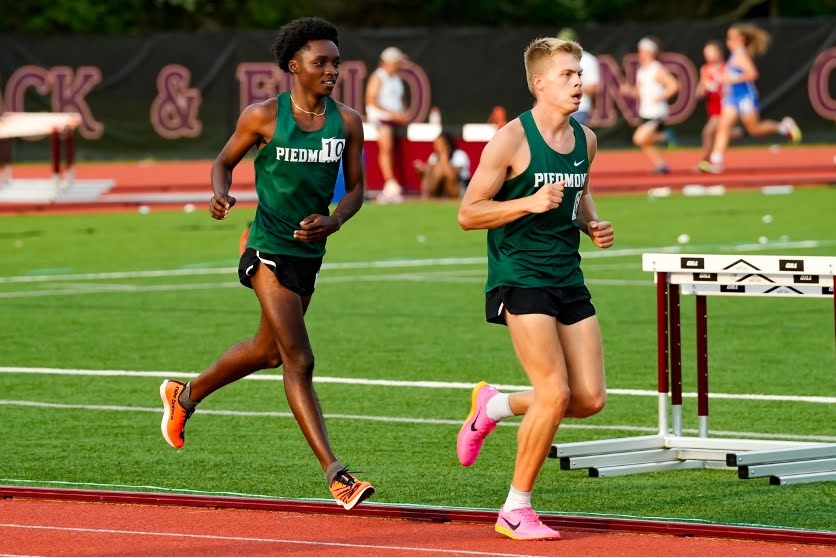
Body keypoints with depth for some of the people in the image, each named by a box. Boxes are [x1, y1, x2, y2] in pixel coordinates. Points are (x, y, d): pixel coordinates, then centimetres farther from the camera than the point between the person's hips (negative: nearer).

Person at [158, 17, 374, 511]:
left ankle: (185, 396, 48)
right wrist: (221, 195, -17)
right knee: (299, 362, -12)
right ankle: (336, 476, -14)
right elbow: (224, 162, 5)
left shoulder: (348, 122, 1)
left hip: (310, 252, 6)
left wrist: (332, 221, -13)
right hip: (270, 251, -6)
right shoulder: (263, 117, -9)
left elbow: (355, 188, 7)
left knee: (269, 350, 22)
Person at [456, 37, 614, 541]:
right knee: (555, 392, -15)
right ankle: (516, 510, -1)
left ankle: (494, 406, 27)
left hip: (568, 278, 7)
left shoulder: (585, 139, 9)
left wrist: (593, 224, 6)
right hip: (520, 277, -7)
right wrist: (530, 202, -21)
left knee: (591, 398, 1)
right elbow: (468, 213, -9)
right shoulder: (511, 140, -11)